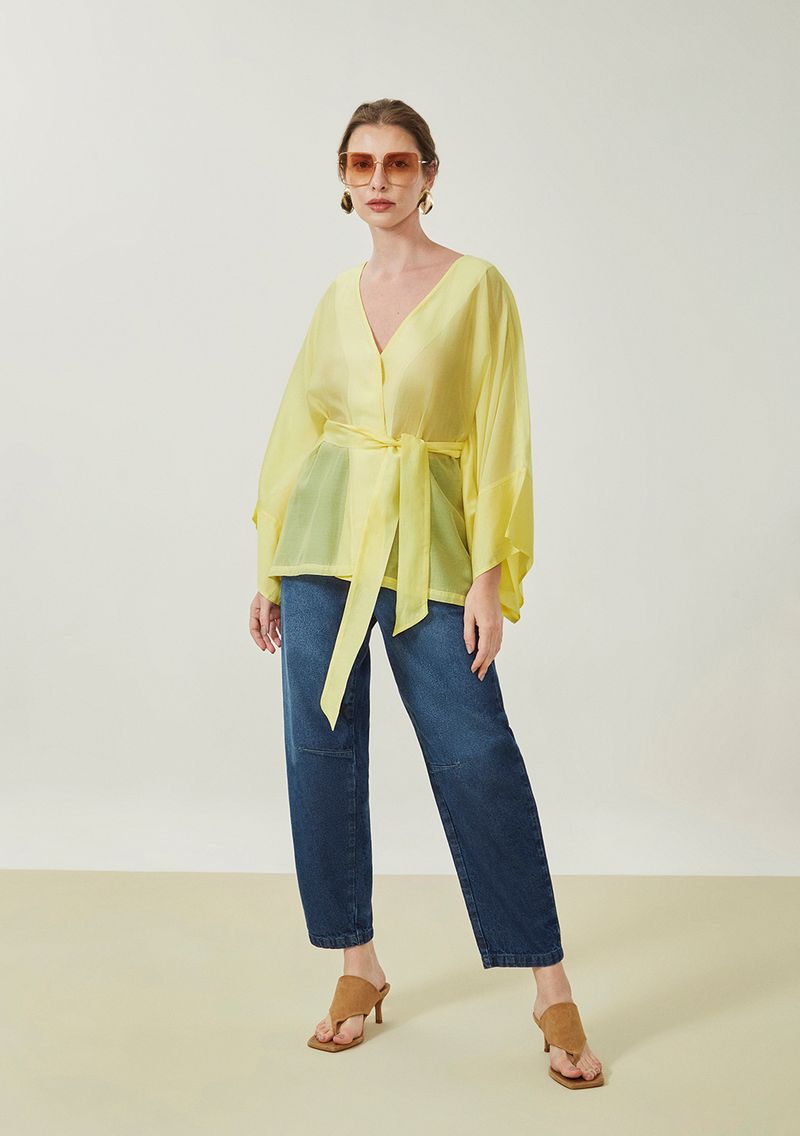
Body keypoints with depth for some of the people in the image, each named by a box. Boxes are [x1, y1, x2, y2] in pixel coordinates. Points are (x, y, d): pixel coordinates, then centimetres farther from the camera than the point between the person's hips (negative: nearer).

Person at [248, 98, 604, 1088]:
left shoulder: (477, 286, 0)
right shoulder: (337, 297, 13)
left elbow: (500, 434, -4)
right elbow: (299, 425, 15)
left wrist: (491, 576, -11)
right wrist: (268, 568, 12)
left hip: (427, 541, -4)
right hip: (324, 534, 4)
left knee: (476, 759, -7)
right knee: (321, 754, 4)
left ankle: (551, 991, 6)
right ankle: (358, 968, 20)